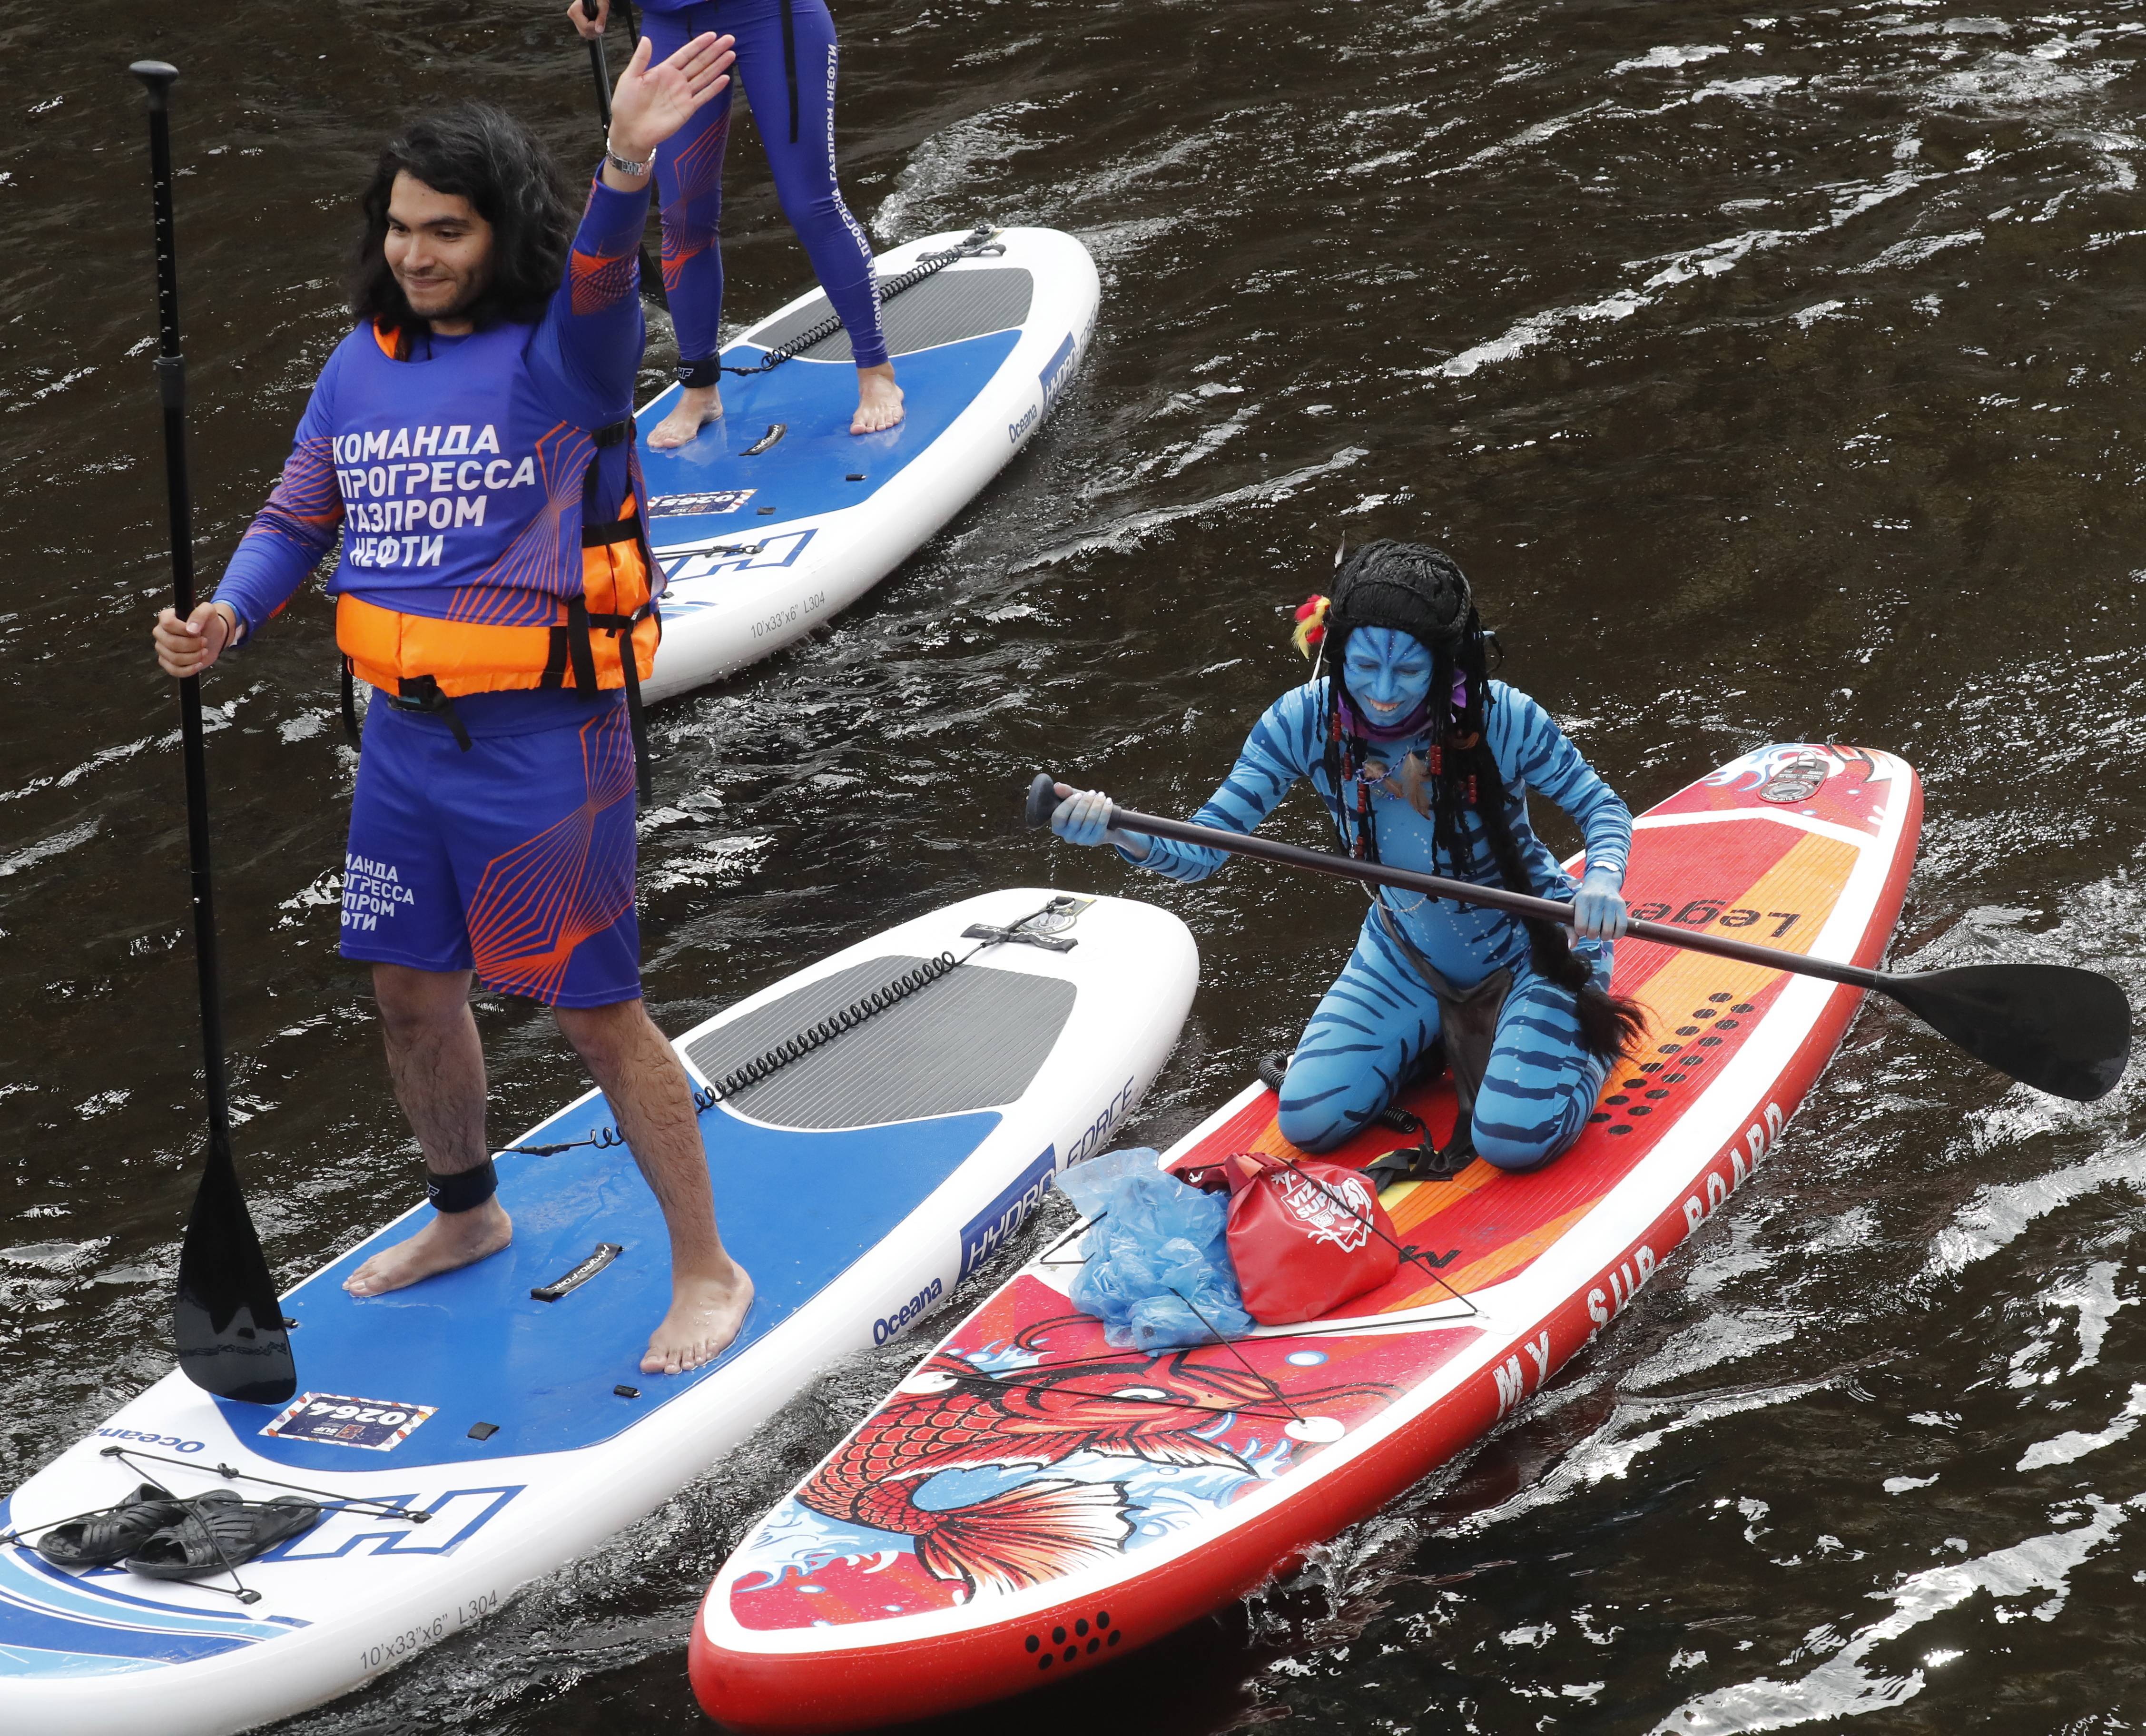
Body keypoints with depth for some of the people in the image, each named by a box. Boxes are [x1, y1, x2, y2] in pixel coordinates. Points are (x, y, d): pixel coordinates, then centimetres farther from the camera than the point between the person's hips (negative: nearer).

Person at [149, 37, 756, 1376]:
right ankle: (467, 1214, 43)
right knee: (411, 992, 19)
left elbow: (599, 280, -35)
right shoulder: (363, 367, 6)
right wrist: (227, 621, -7)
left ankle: (707, 1272, 13)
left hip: (545, 745, -7)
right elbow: (297, 520, 12)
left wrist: (628, 166, -56)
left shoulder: (560, 353, -13)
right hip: (405, 736, 7)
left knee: (596, 1012, -1)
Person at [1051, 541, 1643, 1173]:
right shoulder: (1305, 723, -19)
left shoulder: (1501, 719, -27)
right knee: (1309, 1122, -7)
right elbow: (1203, 848, -18)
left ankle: (1589, 1028, 12)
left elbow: (1601, 807, -13)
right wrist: (1120, 833, -40)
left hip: (1530, 949, -4)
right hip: (1406, 956, 4)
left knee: (1514, 1140, -22)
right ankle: (1453, 1031, 20)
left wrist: (1602, 880, -36)